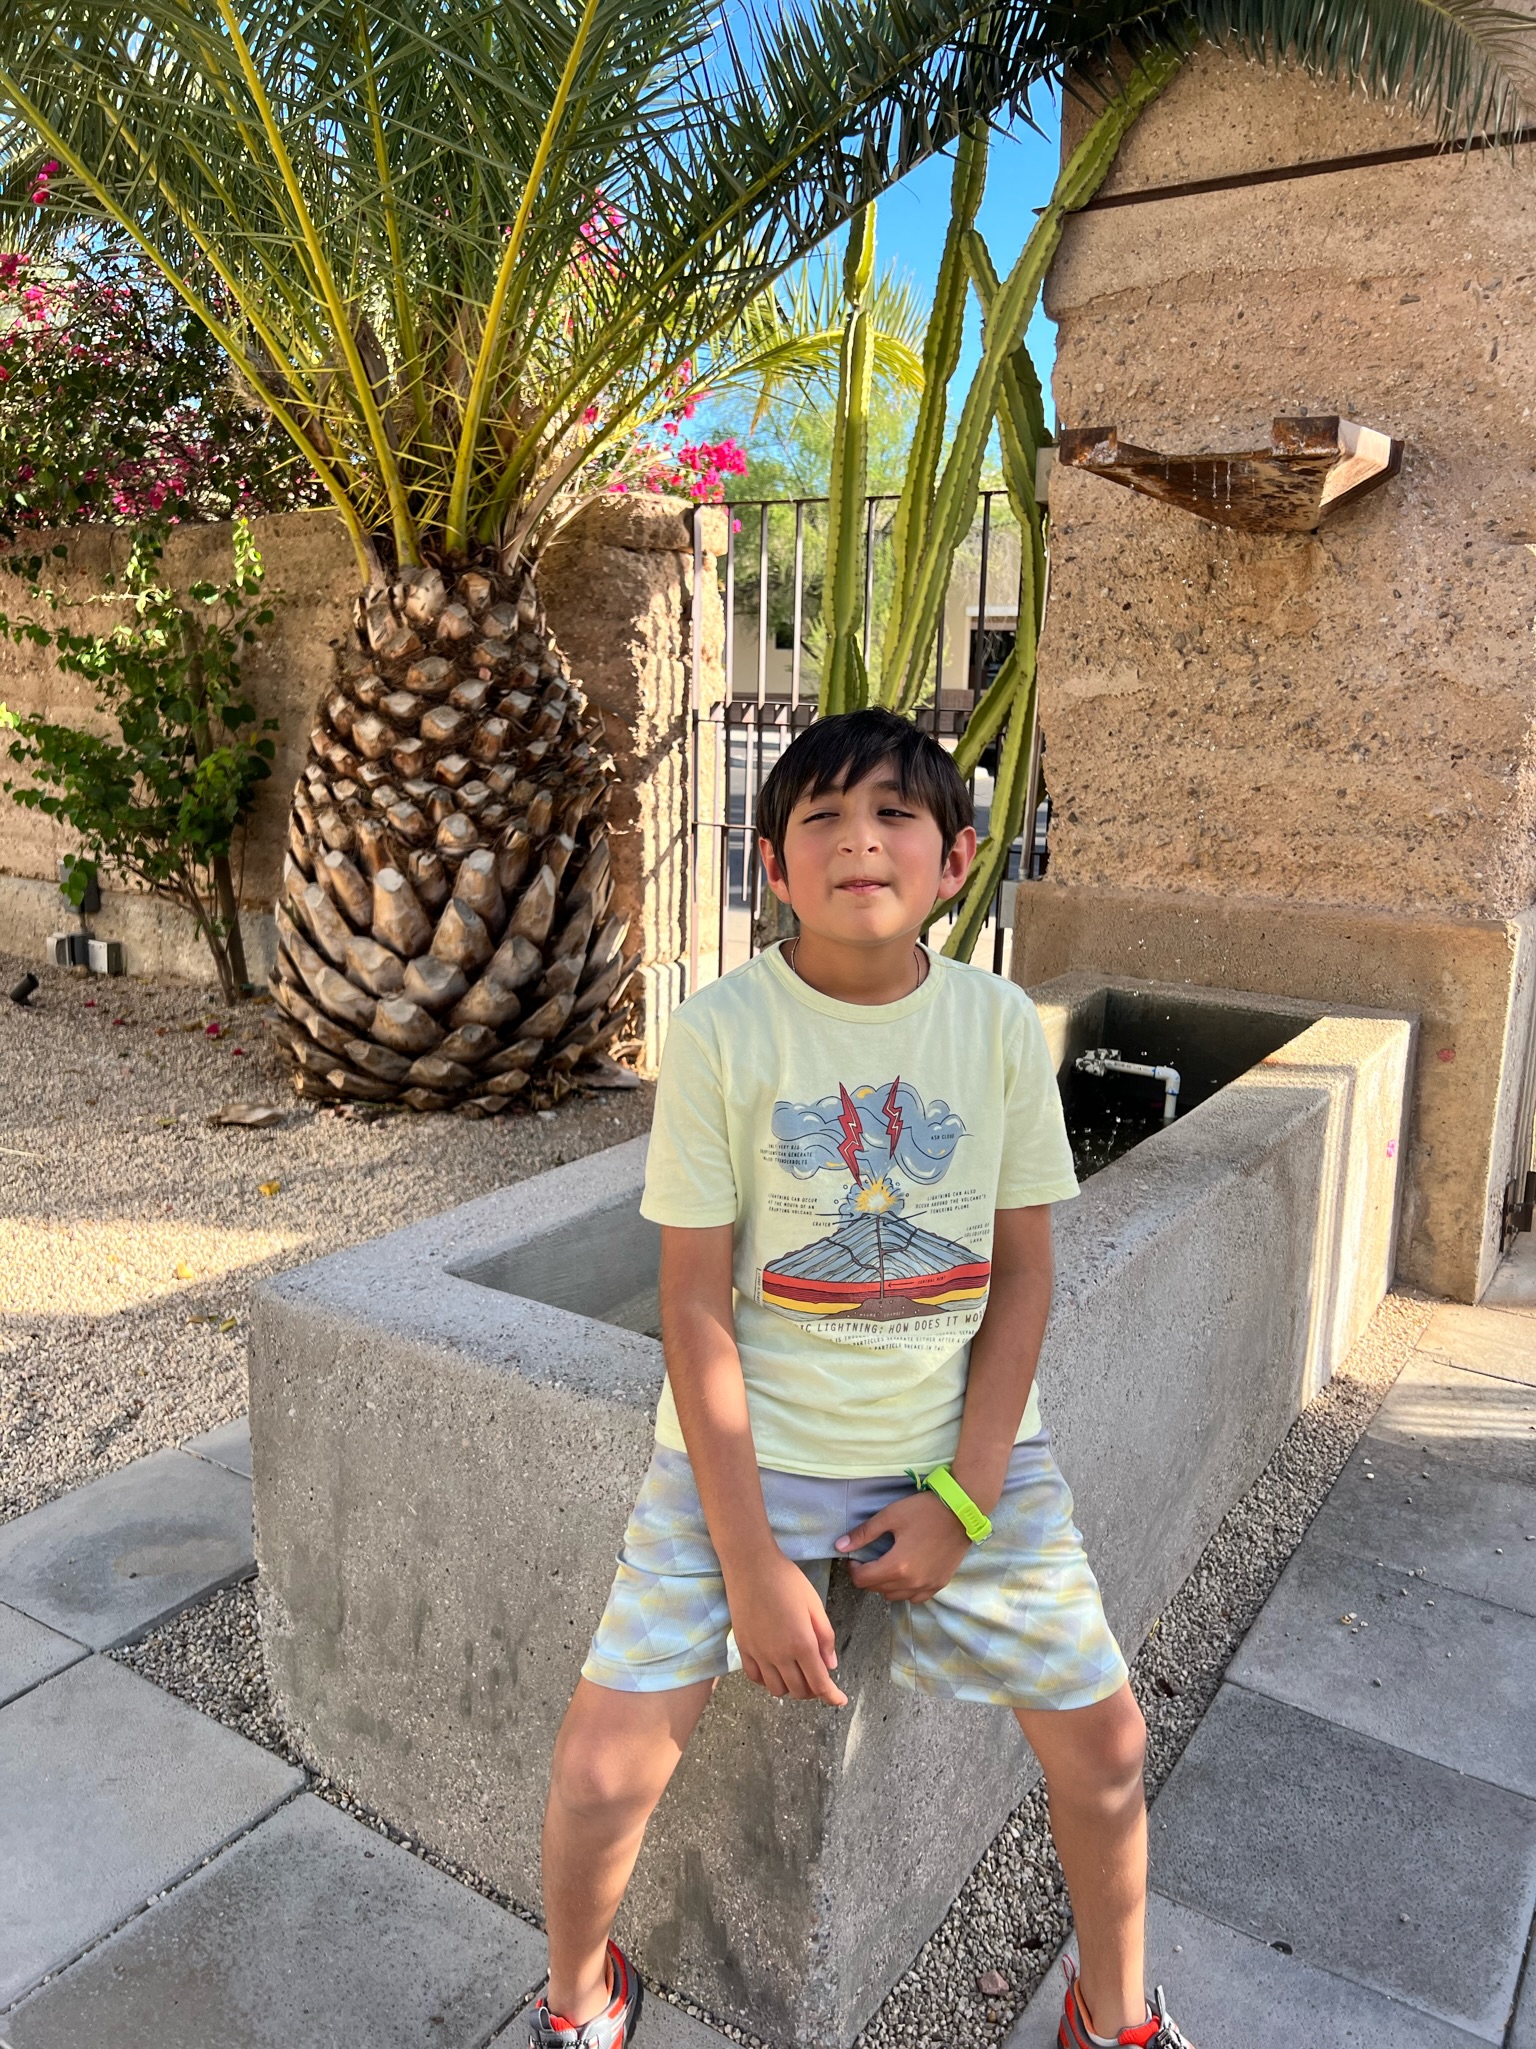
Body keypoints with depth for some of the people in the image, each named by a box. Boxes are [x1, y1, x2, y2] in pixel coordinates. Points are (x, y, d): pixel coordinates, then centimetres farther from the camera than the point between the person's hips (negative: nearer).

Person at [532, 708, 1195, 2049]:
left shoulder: (1000, 1024, -7)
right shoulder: (721, 1033, -14)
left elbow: (1024, 1276, -1)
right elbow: (695, 1304, -12)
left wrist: (963, 1499, -7)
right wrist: (751, 1562, -13)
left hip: (966, 1445, 3)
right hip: (750, 1447, -2)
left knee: (1107, 1743, 7)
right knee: (602, 1775, -5)